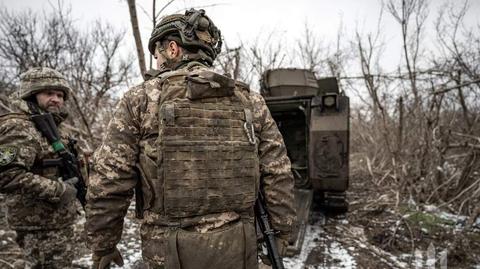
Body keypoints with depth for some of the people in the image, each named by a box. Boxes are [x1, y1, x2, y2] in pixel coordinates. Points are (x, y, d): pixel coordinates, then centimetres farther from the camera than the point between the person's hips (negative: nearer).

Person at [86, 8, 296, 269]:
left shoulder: (141, 99, -5)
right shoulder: (250, 102, 3)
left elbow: (108, 182, -7)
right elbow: (278, 175, 2)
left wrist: (102, 245, 6)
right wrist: (281, 231, 13)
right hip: (238, 247, 3)